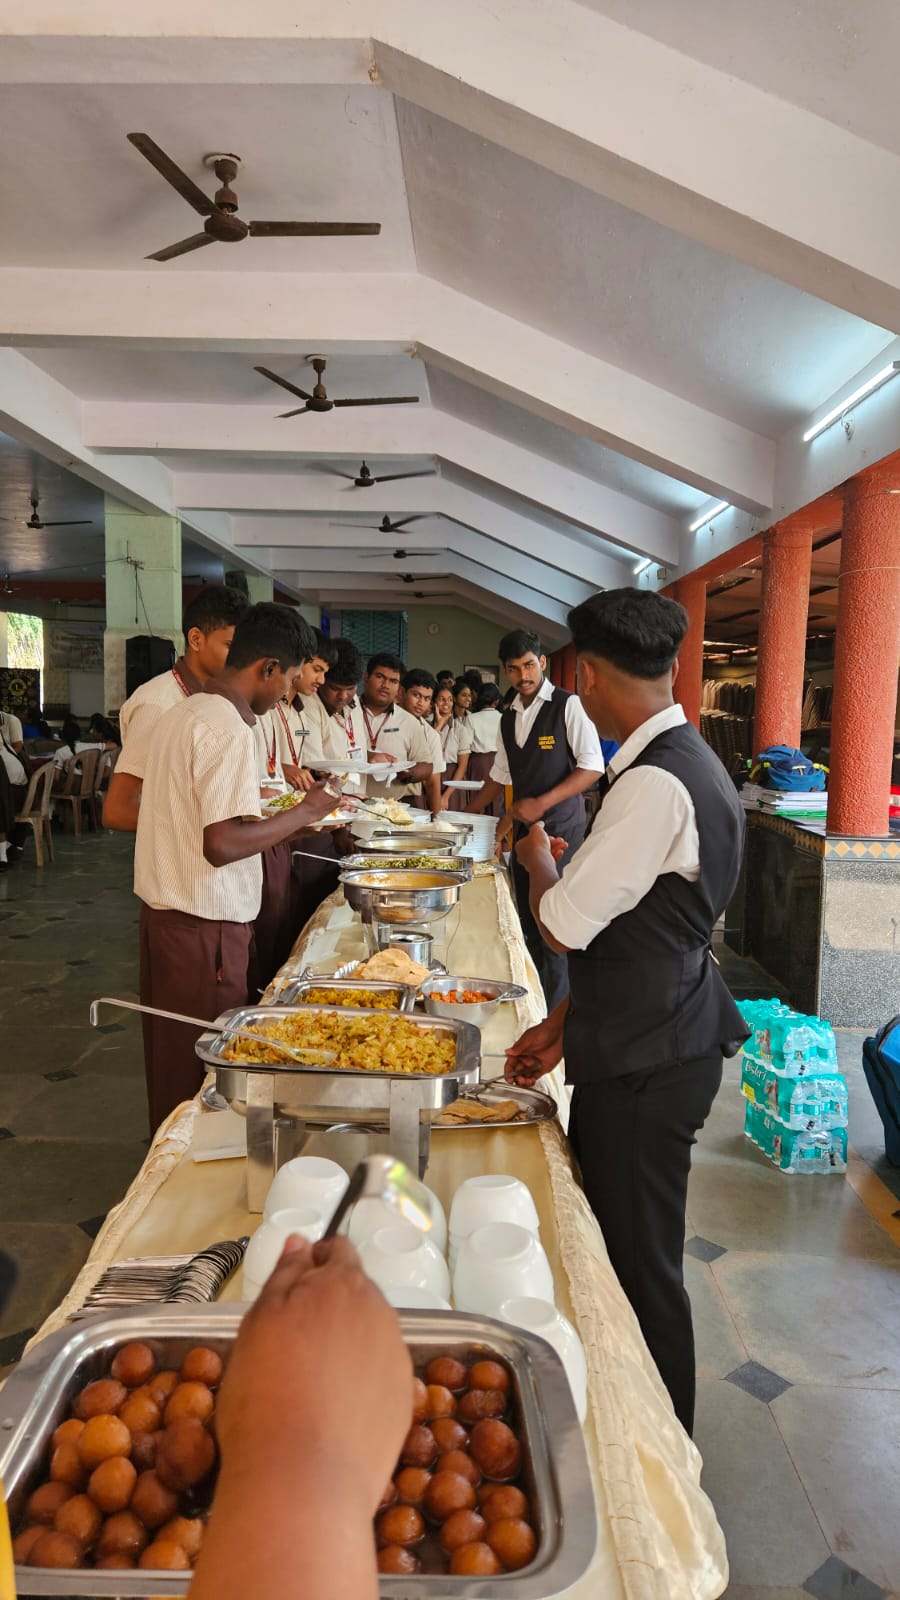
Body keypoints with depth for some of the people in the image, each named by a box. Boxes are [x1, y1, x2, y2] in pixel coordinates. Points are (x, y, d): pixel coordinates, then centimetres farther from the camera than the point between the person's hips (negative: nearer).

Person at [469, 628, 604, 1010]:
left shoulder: (568, 705, -9)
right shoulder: (508, 717, 12)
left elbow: (592, 767, -14)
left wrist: (542, 803, -20)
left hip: (560, 825, -7)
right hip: (523, 824, 7)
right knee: (528, 917, 12)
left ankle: (555, 1009, 2)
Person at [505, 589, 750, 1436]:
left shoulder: (656, 785, -25)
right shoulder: (686, 767, 7)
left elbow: (564, 923, -21)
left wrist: (538, 858, 1)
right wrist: (564, 1024, 14)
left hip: (648, 1066, -10)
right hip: (639, 1047, 10)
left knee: (640, 1269, 9)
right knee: (599, 1243, 23)